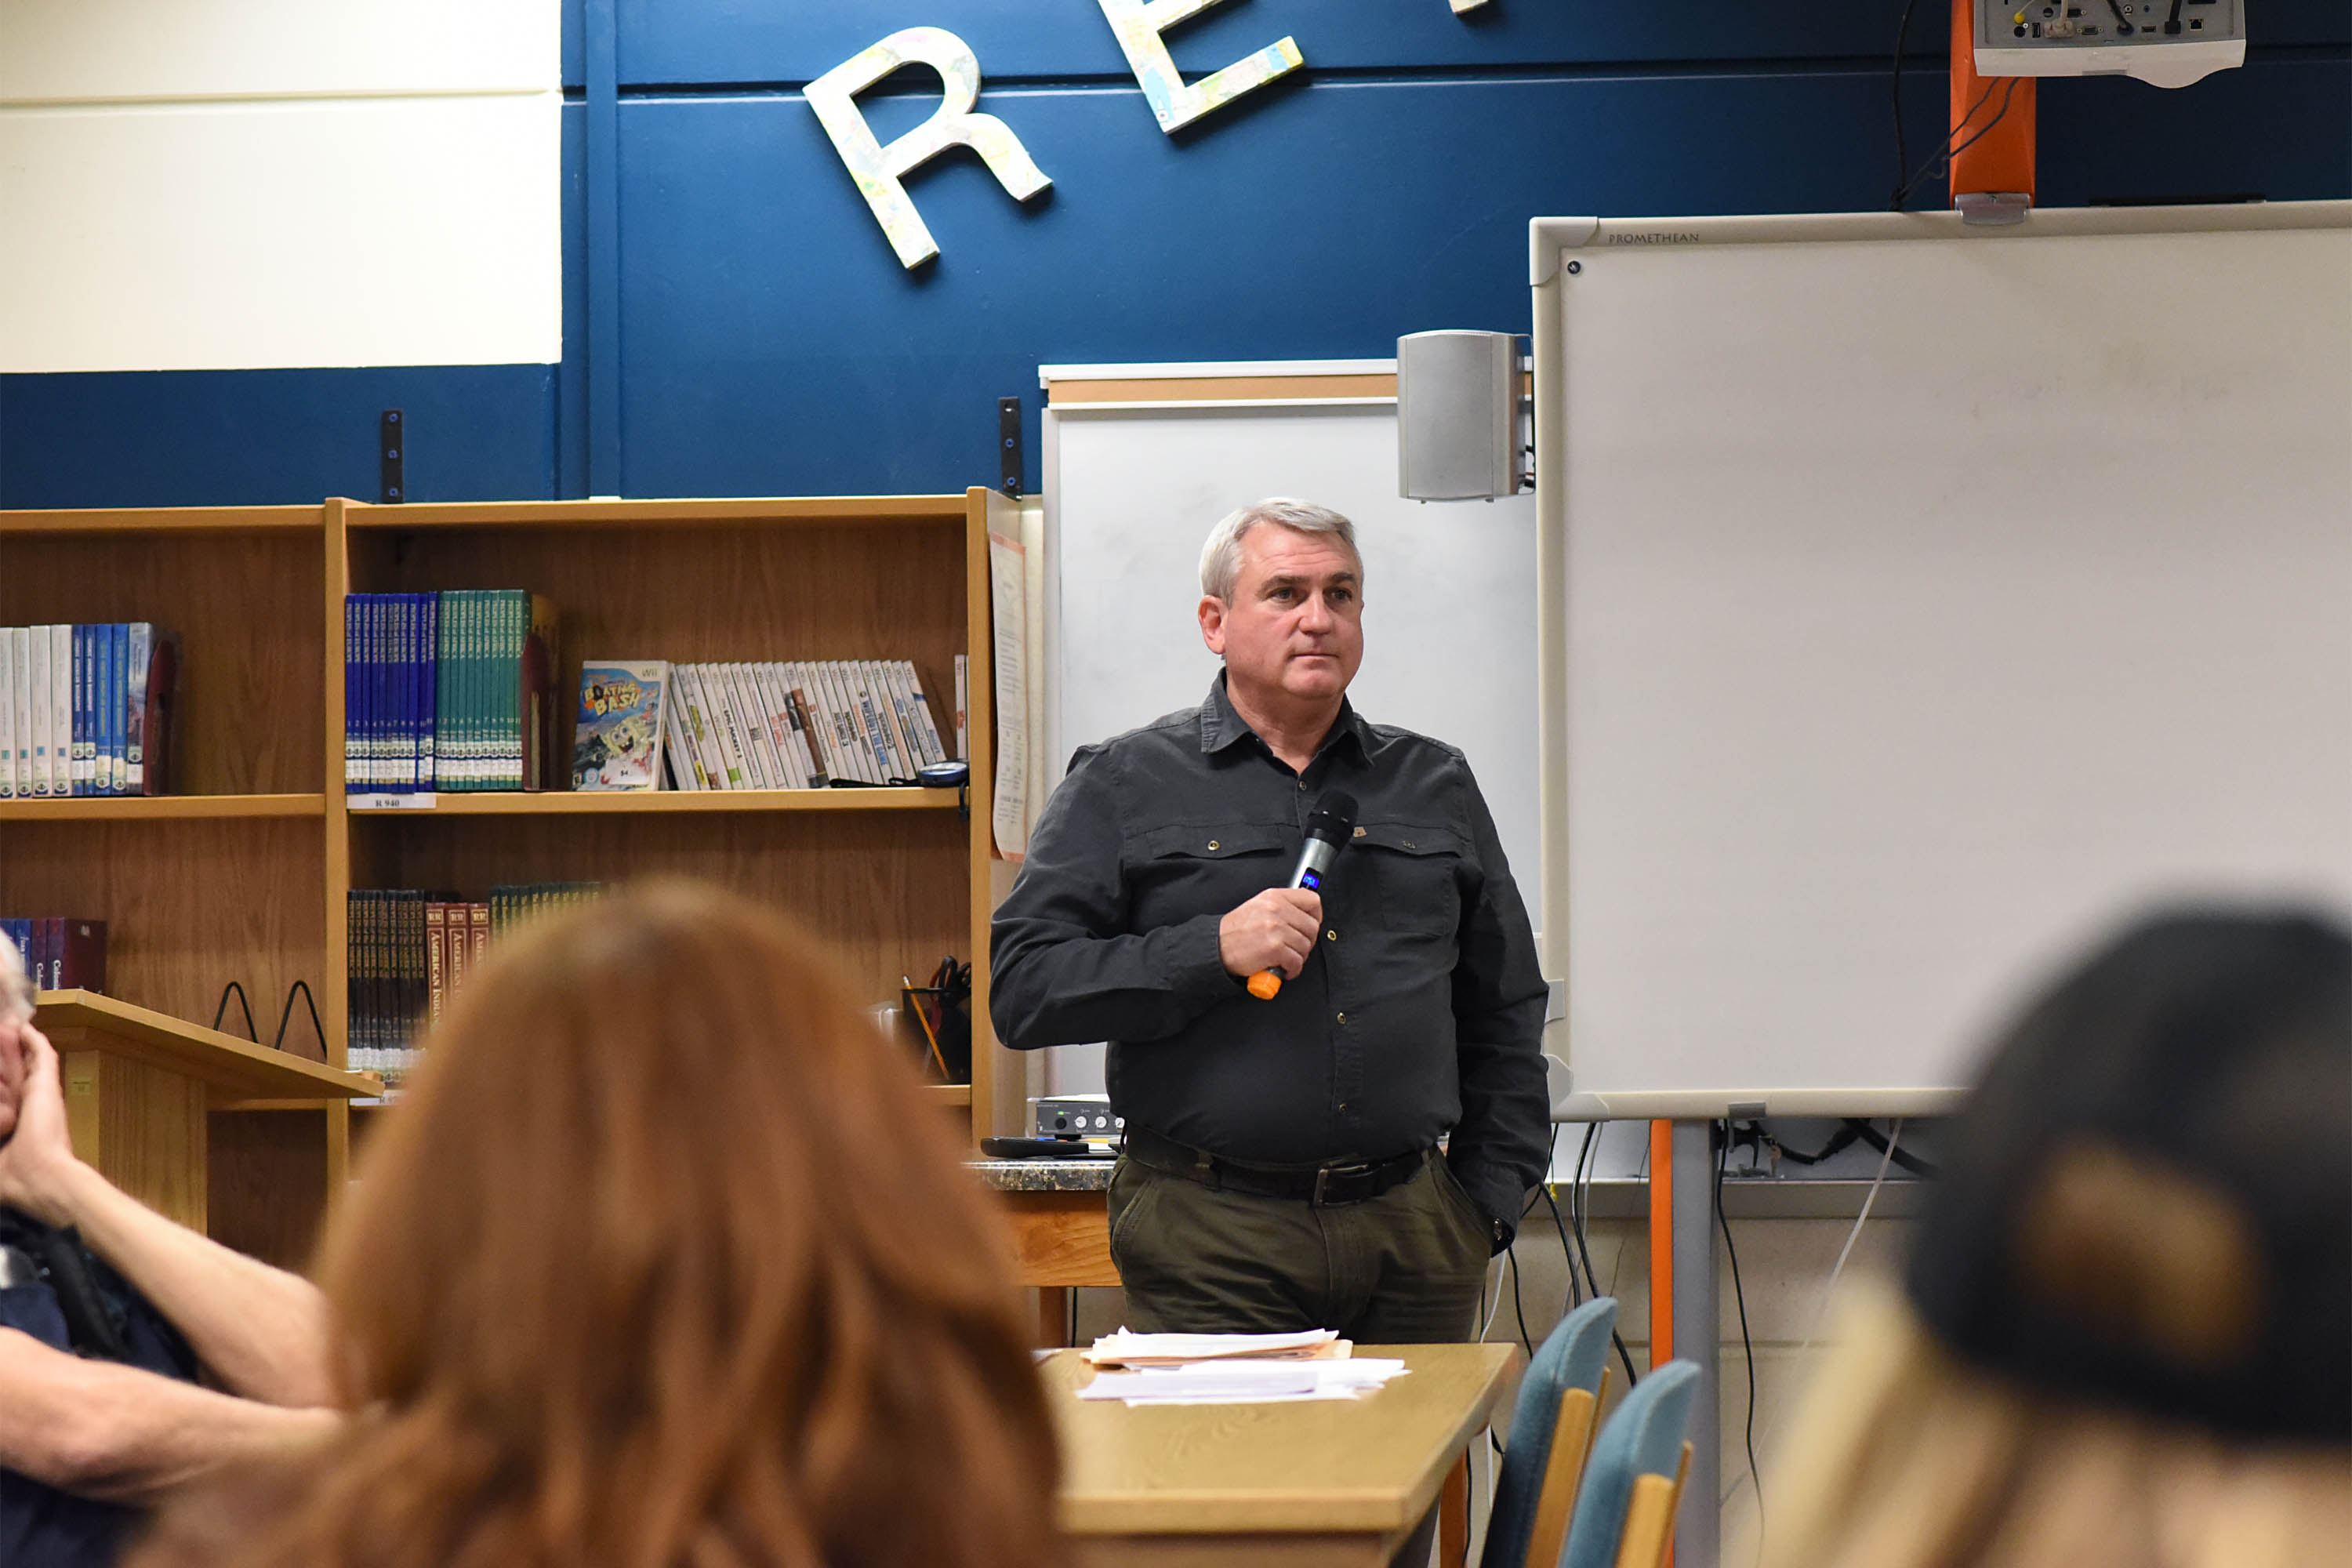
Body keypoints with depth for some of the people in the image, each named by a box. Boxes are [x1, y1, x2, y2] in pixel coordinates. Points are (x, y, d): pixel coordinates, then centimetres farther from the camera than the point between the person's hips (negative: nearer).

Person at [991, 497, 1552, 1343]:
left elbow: (1505, 1013, 21)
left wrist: (1485, 1203, 10)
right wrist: (1213, 950, -15)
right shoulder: (1123, 786, 4)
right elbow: (1020, 988, -5)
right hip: (1209, 1233, -3)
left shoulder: (1435, 785, 16)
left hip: (1409, 1231, 3)